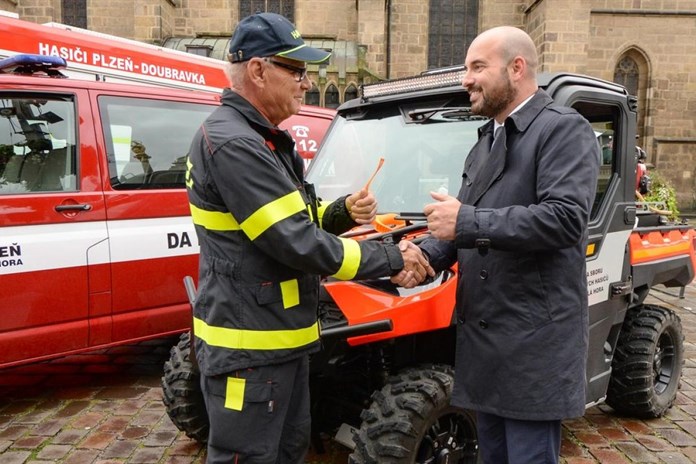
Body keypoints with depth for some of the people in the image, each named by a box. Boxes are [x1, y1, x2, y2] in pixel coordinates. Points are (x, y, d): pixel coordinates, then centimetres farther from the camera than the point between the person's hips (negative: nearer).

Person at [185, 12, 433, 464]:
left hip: (282, 335, 10)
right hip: (248, 344, -10)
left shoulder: (263, 138, 11)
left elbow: (294, 220, 17)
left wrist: (343, 212, -3)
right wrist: (392, 259, -18)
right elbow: (297, 244, -26)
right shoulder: (232, 144, -22)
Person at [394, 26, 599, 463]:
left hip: (534, 342, -8)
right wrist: (427, 254, -2)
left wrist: (466, 222, -21)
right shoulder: (485, 140, 18)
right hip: (483, 335, 8)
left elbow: (565, 219, -22)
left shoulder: (565, 129, -8)